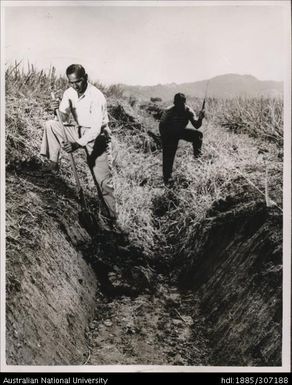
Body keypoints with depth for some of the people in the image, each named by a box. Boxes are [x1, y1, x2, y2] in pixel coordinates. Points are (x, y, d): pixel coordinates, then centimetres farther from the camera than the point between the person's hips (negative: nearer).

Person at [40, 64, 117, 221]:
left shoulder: (96, 97, -25)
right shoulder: (69, 92, -4)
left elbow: (95, 129, -32)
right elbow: (64, 119, -3)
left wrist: (77, 144, -44)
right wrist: (58, 110, -26)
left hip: (96, 136, -6)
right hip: (79, 131, 6)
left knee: (103, 180, -9)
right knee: (50, 125, -9)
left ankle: (112, 215, 2)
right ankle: (53, 164, -1)